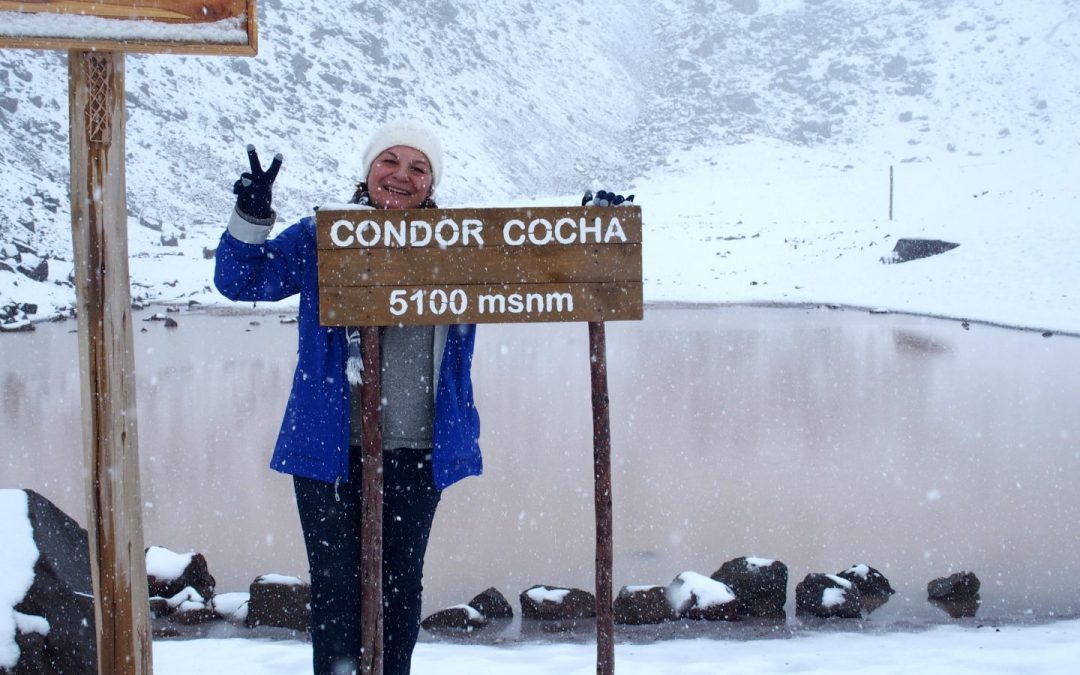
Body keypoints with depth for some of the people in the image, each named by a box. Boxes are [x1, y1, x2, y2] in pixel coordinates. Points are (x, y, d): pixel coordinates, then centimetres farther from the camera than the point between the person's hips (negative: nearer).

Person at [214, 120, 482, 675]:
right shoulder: (320, 238, 4)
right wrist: (252, 215, -13)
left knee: (402, 581, 11)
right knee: (337, 584, 0)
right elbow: (239, 280, 3)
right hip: (331, 446, -2)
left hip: (418, 451, 2)